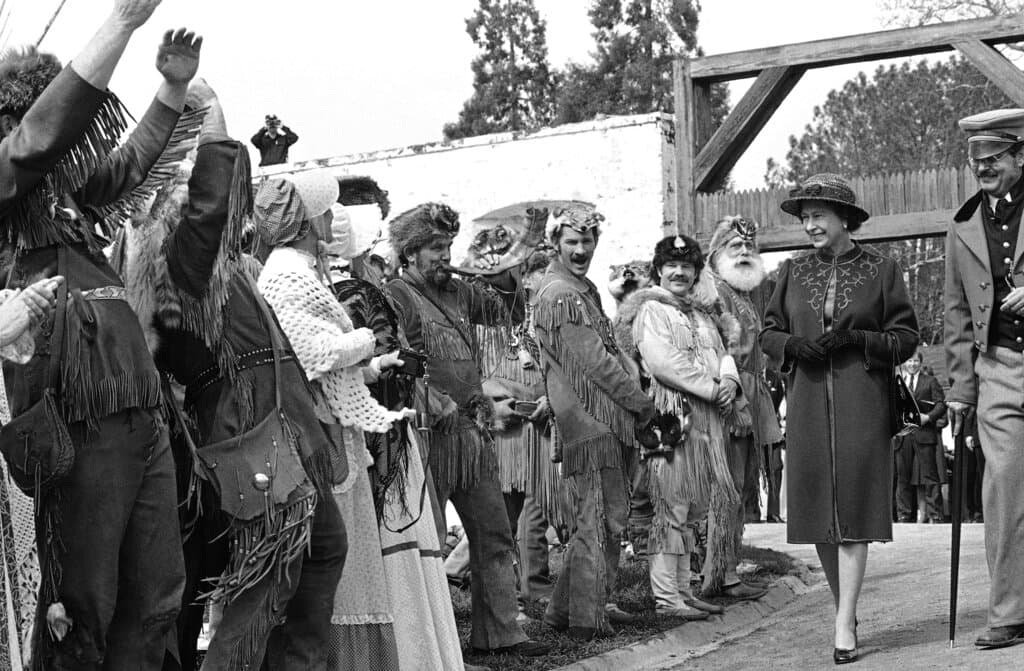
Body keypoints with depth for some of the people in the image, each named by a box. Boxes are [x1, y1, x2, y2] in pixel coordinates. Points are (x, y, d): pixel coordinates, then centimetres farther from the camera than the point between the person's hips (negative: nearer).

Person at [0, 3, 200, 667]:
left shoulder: (69, 193, 21)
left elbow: (132, 162, 38)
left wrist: (175, 86, 28)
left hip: (143, 420, 9)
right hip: (80, 429, -9)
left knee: (158, 600, 10)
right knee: (79, 614, -3)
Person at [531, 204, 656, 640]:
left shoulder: (583, 290, 19)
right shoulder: (560, 294, -13)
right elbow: (594, 361, -17)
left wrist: (633, 399, 12)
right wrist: (641, 402, -9)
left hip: (603, 422, 10)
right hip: (589, 422, -10)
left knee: (606, 515, 15)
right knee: (600, 520, -5)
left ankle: (565, 609, 21)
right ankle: (586, 619, 1)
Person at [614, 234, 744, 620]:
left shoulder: (702, 313, 22)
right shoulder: (651, 310, -3)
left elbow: (724, 350, 15)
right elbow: (661, 361, -14)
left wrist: (729, 379, -8)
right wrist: (713, 388, -16)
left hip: (708, 420, 8)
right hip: (671, 412, -8)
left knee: (692, 506, 9)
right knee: (672, 503, -9)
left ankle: (682, 590, 15)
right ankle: (665, 595, -7)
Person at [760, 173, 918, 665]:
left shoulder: (880, 272, 4)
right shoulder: (793, 272, 12)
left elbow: (906, 338, 4)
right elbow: (768, 333, 16)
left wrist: (855, 338, -12)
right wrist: (793, 344, -6)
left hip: (862, 403, -3)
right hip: (808, 403, 3)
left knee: (854, 511, -8)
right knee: (817, 514, 5)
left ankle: (844, 628, -8)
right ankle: (845, 604, 23)